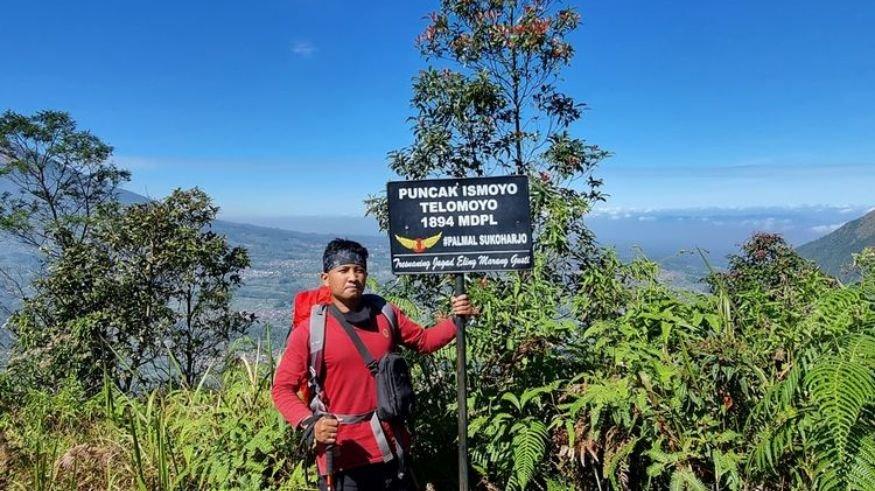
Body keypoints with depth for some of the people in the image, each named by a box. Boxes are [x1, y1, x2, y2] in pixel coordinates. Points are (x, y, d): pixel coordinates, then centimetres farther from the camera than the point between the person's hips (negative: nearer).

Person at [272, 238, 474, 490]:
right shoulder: (309, 331, -11)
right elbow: (282, 388, -10)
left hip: (391, 450, 5)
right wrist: (310, 424, -26)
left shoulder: (386, 314, 2)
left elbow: (423, 341, 14)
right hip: (342, 458, -4)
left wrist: (455, 320, -2)